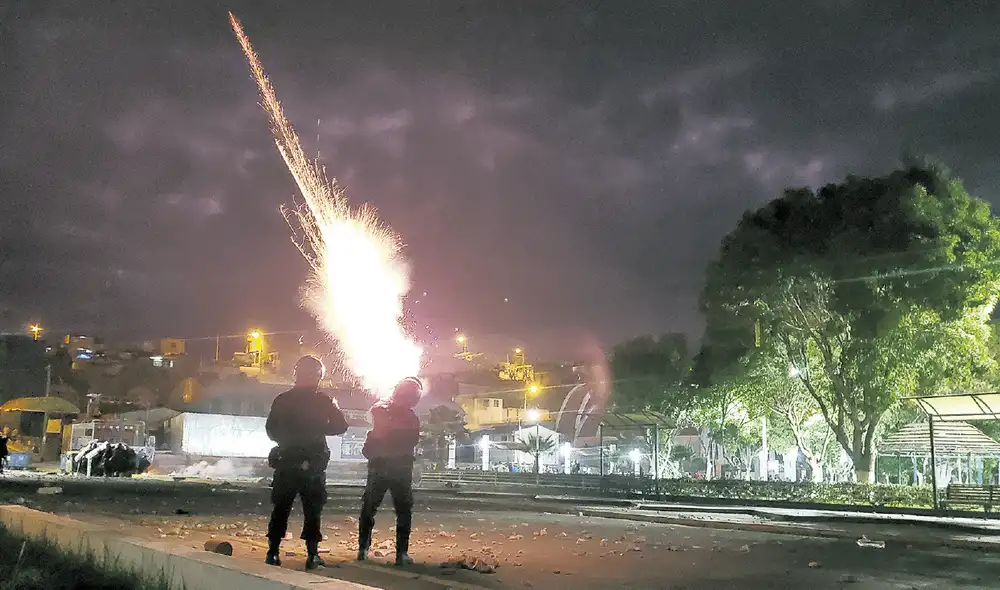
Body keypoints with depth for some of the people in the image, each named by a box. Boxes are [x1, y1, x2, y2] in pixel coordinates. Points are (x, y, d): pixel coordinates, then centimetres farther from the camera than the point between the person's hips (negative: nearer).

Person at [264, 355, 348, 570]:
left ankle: (273, 552, 9)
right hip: (313, 464, -2)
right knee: (312, 510, 5)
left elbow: (271, 430, 5)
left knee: (281, 508, 10)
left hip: (286, 462, 2)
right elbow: (341, 426, -2)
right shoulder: (323, 401, -6)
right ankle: (313, 555, 3)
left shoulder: (282, 400, 0)